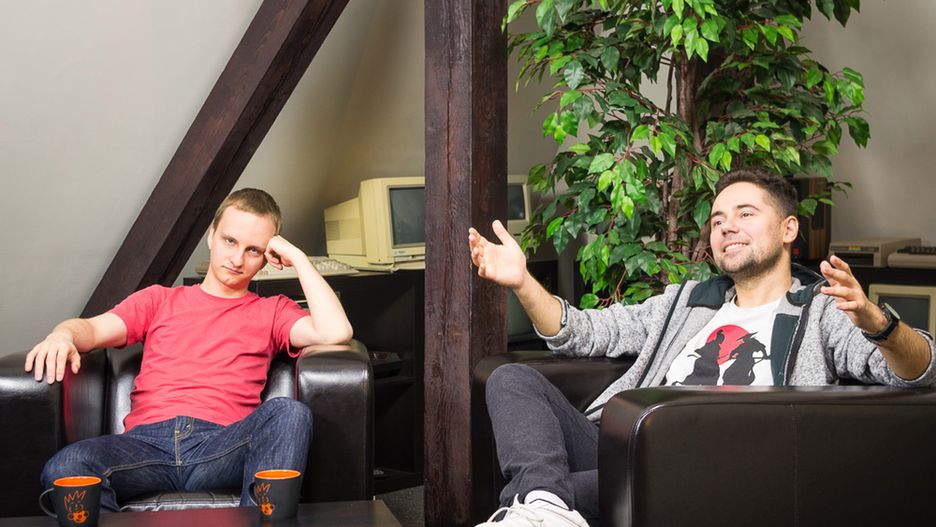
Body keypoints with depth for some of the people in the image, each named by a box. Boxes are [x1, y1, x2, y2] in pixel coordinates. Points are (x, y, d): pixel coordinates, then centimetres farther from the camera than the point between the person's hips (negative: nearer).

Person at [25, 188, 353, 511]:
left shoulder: (271, 312, 25)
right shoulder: (159, 300, 30)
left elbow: (336, 332, 5)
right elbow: (93, 328, 14)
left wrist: (297, 258, 13)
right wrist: (63, 335, -11)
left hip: (222, 444, 0)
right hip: (148, 441, 0)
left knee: (289, 413, -35)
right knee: (65, 470, -33)